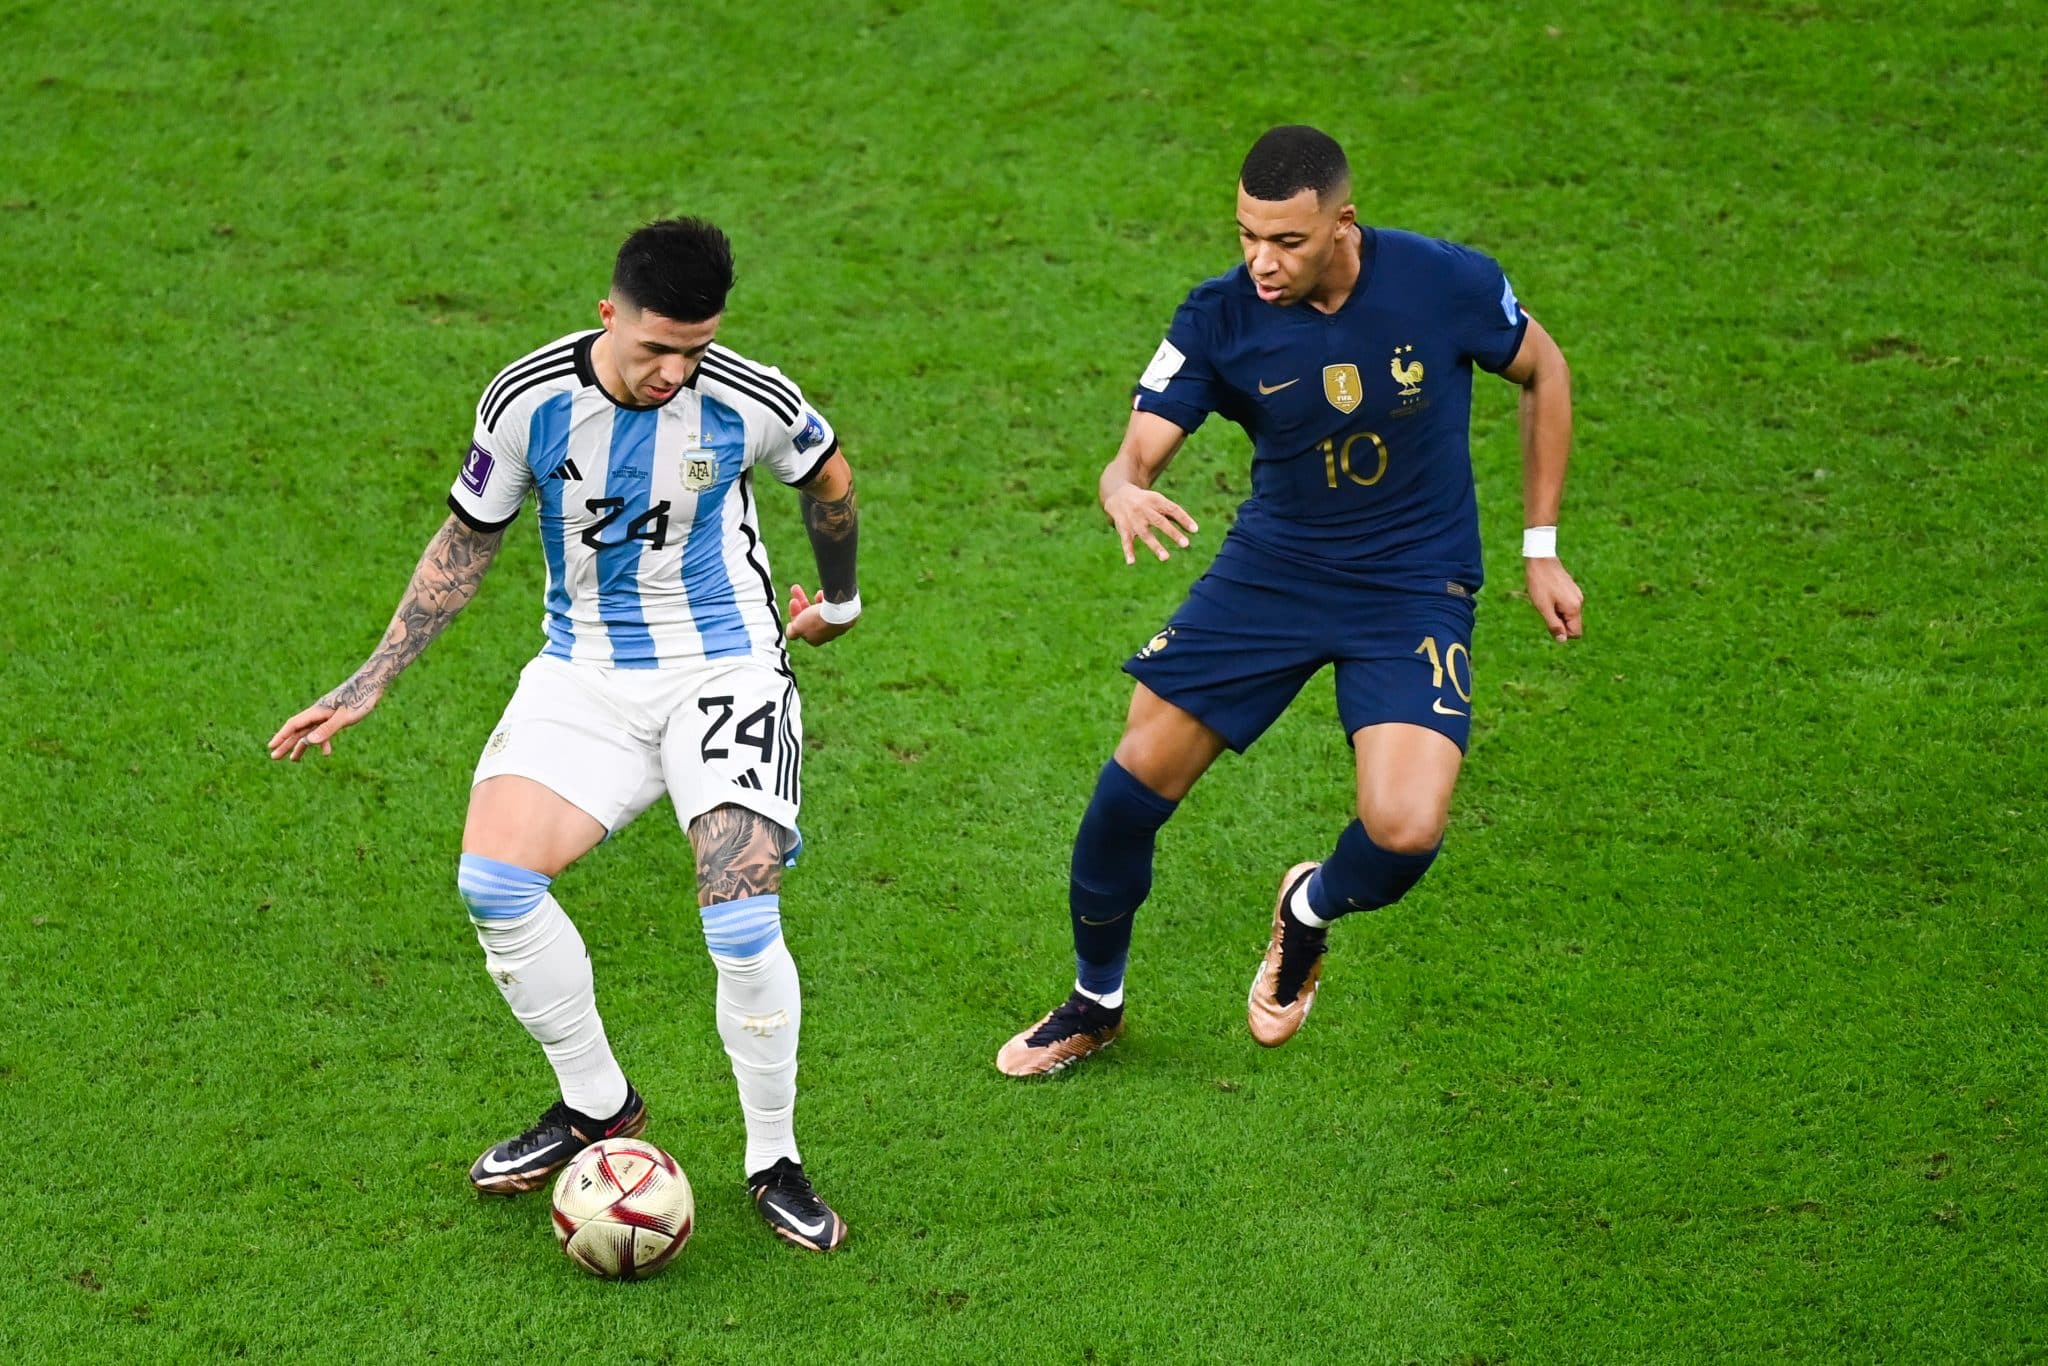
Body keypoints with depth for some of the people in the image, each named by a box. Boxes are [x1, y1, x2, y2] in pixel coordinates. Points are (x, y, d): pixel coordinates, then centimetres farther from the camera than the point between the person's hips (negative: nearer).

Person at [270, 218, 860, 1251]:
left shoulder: (750, 402, -14)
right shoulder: (530, 400, -12)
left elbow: (828, 477, 10)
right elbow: (467, 540, 4)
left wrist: (838, 600, 26)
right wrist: (369, 683, 2)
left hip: (724, 670, -2)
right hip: (584, 672, 2)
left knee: (741, 924, -19)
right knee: (492, 881, -17)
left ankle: (774, 1160, 4)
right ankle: (597, 1105, 6)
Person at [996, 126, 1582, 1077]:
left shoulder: (1448, 285, -19)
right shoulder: (1220, 319, -15)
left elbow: (1543, 373, 1)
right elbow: (1134, 457, -15)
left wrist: (1540, 548, 4)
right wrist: (1127, 496, -41)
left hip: (1414, 587, -2)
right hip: (1270, 567, 2)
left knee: (1404, 830, -22)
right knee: (1136, 782, -3)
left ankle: (1311, 911, 17)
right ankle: (1095, 1003, 25)